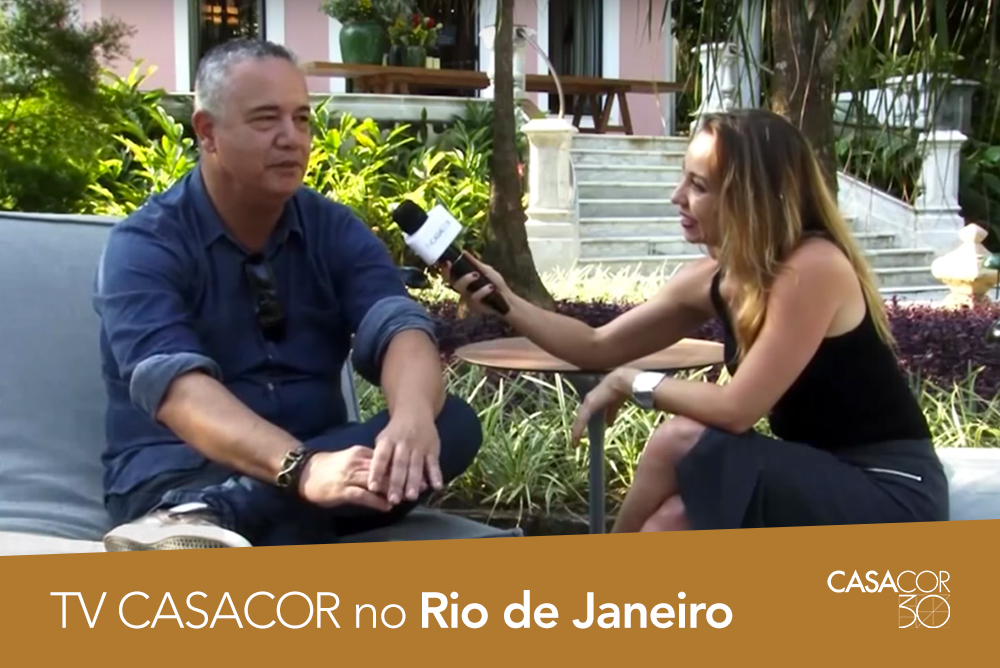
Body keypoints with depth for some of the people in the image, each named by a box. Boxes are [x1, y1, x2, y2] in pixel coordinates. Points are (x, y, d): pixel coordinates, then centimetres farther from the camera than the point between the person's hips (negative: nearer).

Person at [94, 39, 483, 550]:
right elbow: (175, 387, -26)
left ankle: (202, 520, -39)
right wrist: (301, 467, -44)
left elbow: (397, 327, -13)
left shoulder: (334, 230, 5)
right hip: (179, 476, -7)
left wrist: (413, 416, -39)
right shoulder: (144, 245, -8)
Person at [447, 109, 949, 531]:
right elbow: (599, 347, 7)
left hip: (892, 494, -7)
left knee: (680, 443, -21)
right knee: (670, 525, -18)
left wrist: (633, 384, -13)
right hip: (818, 480, 7)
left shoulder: (814, 268, -24)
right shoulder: (712, 279, 0)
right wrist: (506, 305, -5)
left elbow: (736, 409, -27)